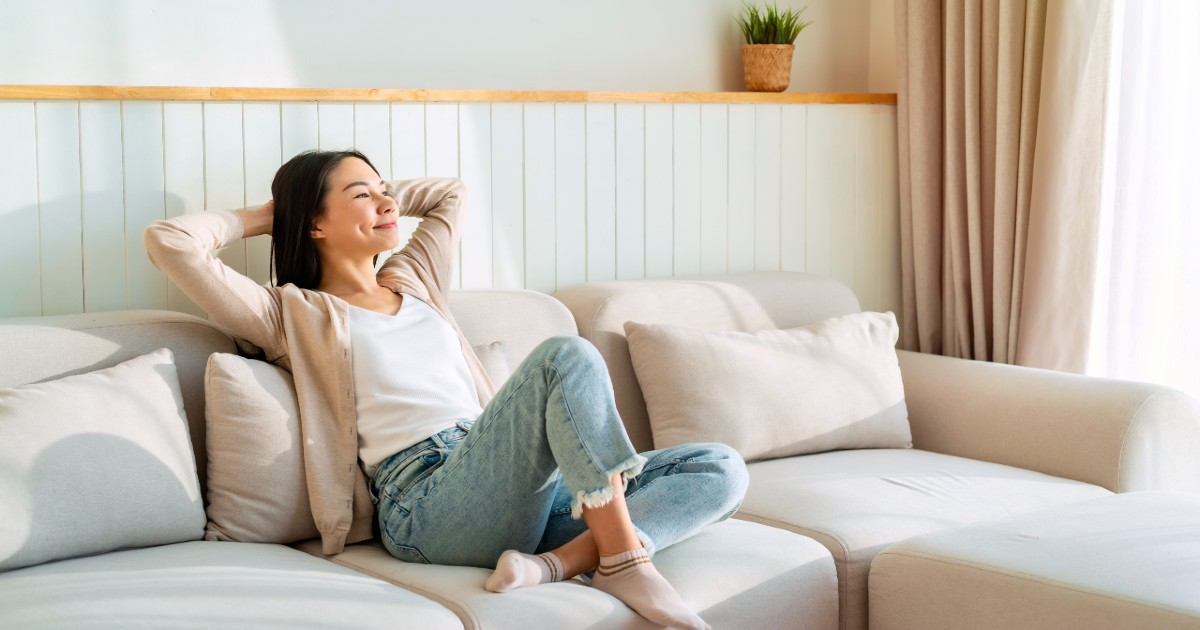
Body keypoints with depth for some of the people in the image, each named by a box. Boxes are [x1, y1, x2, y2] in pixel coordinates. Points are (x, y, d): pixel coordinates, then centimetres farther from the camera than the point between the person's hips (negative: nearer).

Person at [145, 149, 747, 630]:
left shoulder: (415, 285, 29)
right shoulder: (293, 315, 10)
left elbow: (447, 191, 46)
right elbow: (168, 241, 1)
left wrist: (376, 194, 34)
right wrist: (264, 215, 16)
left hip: (524, 489, 8)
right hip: (429, 501, -7)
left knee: (721, 468, -9)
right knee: (567, 356, -30)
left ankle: (561, 561, -29)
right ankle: (626, 564, -28)